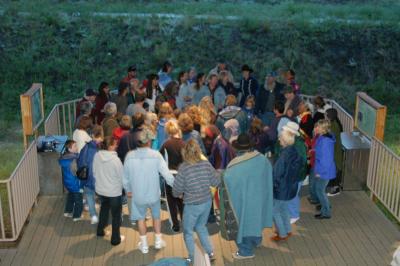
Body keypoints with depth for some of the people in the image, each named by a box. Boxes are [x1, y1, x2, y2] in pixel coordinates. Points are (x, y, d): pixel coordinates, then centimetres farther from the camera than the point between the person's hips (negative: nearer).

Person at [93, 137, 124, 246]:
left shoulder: (97, 156, -10)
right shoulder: (115, 159, -26)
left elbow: (94, 172, 2)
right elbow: (122, 176, -16)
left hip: (100, 189, 6)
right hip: (114, 192, -5)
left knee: (104, 209, 31)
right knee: (116, 215, 13)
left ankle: (100, 230, 45)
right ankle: (115, 239, 23)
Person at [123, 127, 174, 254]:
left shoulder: (130, 156, -14)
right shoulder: (156, 155, -19)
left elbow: (125, 177, -3)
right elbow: (167, 174, -18)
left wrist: (128, 190, 15)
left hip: (137, 195, 1)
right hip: (153, 193, -1)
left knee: (140, 218, 21)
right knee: (156, 216, 24)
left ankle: (144, 245, 31)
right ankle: (158, 241, 36)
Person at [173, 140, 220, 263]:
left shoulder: (183, 168, -20)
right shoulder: (206, 164, -10)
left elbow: (177, 189, -13)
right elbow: (216, 182, -3)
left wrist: (178, 194, 9)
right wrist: (216, 173, 17)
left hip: (192, 205, -4)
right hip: (207, 202, 5)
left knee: (188, 232, 17)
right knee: (201, 226, 28)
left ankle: (193, 259, 25)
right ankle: (210, 252, 28)